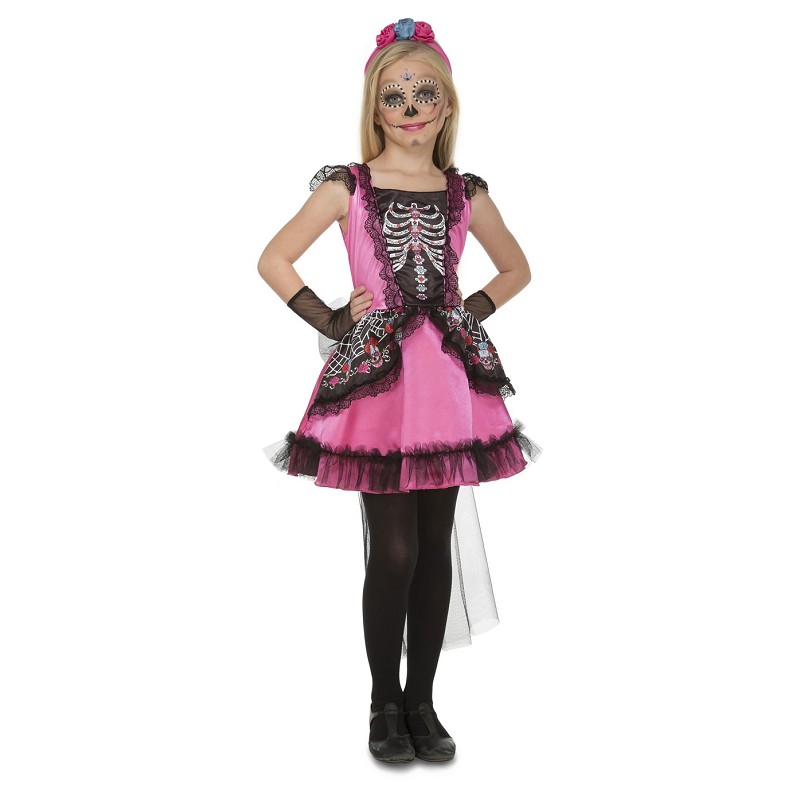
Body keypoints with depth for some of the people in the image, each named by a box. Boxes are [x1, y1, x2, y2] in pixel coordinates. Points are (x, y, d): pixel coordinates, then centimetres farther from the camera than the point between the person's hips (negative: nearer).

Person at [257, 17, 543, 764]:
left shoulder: (465, 193, 9)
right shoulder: (347, 187, 1)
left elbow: (516, 267, 21)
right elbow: (274, 260, 0)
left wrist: (470, 313, 6)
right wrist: (332, 322, -5)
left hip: (448, 379, 3)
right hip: (377, 380, -3)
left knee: (438, 547, 7)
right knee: (394, 551, -3)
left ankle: (422, 700, 21)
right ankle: (385, 705, 15)